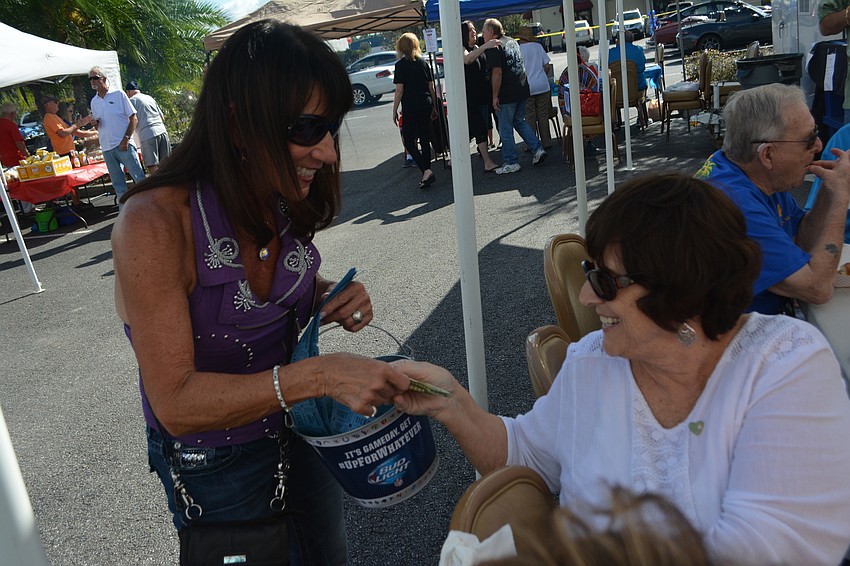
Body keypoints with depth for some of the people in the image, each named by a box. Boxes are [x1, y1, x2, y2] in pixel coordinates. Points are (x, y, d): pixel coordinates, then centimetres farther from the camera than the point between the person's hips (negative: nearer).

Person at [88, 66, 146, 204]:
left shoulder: (118, 94, -2)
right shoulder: (94, 102, 13)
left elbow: (133, 118, -4)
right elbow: (99, 126, 21)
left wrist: (126, 138, -13)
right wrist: (95, 124, -3)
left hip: (123, 145, -5)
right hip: (107, 148, 5)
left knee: (139, 177, -4)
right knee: (118, 184, 7)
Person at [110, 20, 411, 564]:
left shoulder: (283, 201, -11)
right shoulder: (155, 222, -30)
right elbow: (176, 403, -30)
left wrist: (330, 298, -13)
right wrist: (319, 375, -39)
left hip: (300, 430, 6)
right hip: (216, 466, -5)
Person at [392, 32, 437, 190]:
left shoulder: (401, 64, -8)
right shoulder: (423, 62, 8)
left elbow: (399, 90, -11)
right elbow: (431, 87, 10)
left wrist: (394, 111, -5)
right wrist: (433, 106, 18)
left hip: (410, 107, -5)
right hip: (426, 104, 6)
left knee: (409, 141, 1)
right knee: (425, 139, 11)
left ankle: (426, 171, -16)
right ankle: (427, 172, 13)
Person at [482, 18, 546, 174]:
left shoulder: (494, 47, -15)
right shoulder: (512, 41, 13)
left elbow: (497, 72, -21)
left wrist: (495, 96, -18)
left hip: (506, 95, -9)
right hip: (521, 90, 9)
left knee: (505, 129, 2)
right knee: (520, 121, 22)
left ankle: (511, 163, 7)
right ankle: (537, 149, 15)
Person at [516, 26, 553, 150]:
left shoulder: (518, 49, -6)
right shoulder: (538, 46, 3)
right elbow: (547, 66, 4)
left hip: (527, 87, -3)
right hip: (542, 85, 3)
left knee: (530, 117, 4)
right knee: (543, 115, 10)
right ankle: (546, 143, 14)